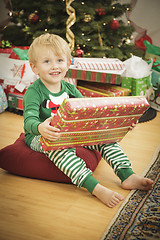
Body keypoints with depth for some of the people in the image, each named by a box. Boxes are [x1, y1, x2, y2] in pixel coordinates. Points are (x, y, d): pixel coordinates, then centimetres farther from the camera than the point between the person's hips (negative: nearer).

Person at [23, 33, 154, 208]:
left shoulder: (70, 89, 5)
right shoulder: (34, 92, -13)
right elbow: (29, 120, -26)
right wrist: (40, 128, -53)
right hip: (40, 138, -6)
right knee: (60, 148, -38)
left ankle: (127, 176, -11)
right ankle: (95, 188, -45)